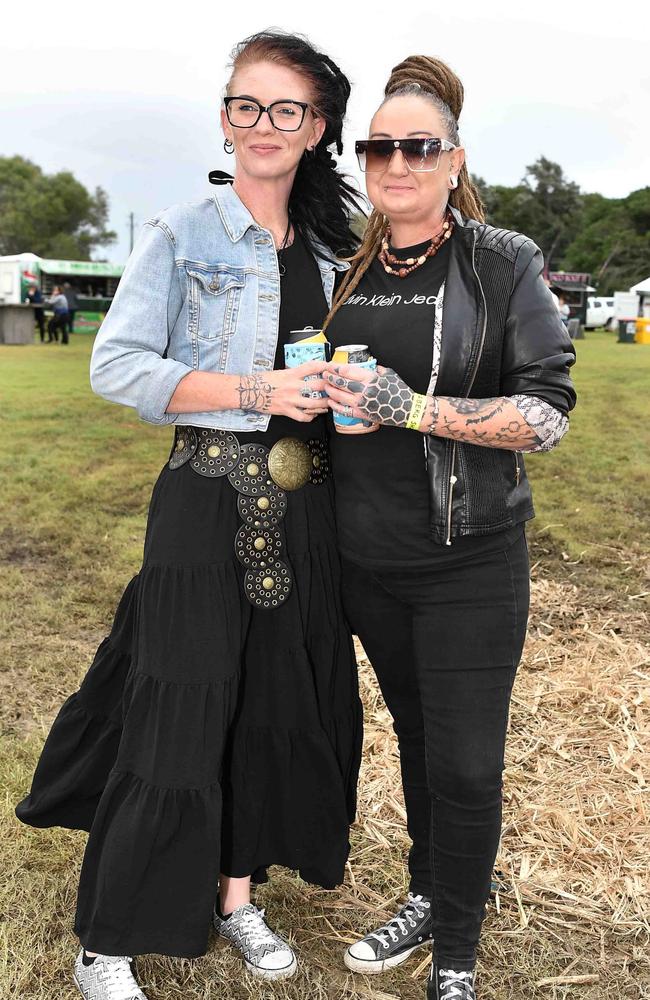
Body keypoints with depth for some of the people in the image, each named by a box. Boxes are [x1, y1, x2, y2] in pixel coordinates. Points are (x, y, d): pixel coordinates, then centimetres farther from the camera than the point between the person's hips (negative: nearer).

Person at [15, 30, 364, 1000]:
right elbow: (116, 365, -11)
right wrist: (256, 392, -20)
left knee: (280, 702, 11)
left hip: (304, 509, 6)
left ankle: (237, 895, 32)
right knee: (177, 718, -2)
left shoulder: (325, 253, 12)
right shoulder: (183, 236, -3)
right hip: (208, 502, -5)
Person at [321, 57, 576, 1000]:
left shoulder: (504, 264, -7)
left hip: (469, 561, -4)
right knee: (414, 731, 19)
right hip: (369, 559, 4)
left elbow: (548, 412, -15)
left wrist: (415, 407, -24)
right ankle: (426, 897, 39)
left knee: (465, 763, 2)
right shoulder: (347, 270, 6)